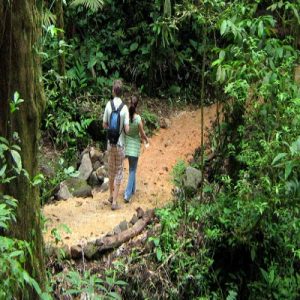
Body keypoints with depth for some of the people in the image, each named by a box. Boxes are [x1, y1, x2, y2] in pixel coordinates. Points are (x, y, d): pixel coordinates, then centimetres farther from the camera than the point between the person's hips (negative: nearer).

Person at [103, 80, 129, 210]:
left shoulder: (108, 105, -7)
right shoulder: (125, 108, -15)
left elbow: (104, 125, 1)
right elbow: (127, 129, -17)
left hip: (110, 143, 3)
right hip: (120, 144, -3)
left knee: (111, 169, 20)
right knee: (119, 171, 6)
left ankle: (111, 195, 33)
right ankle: (114, 201, 4)